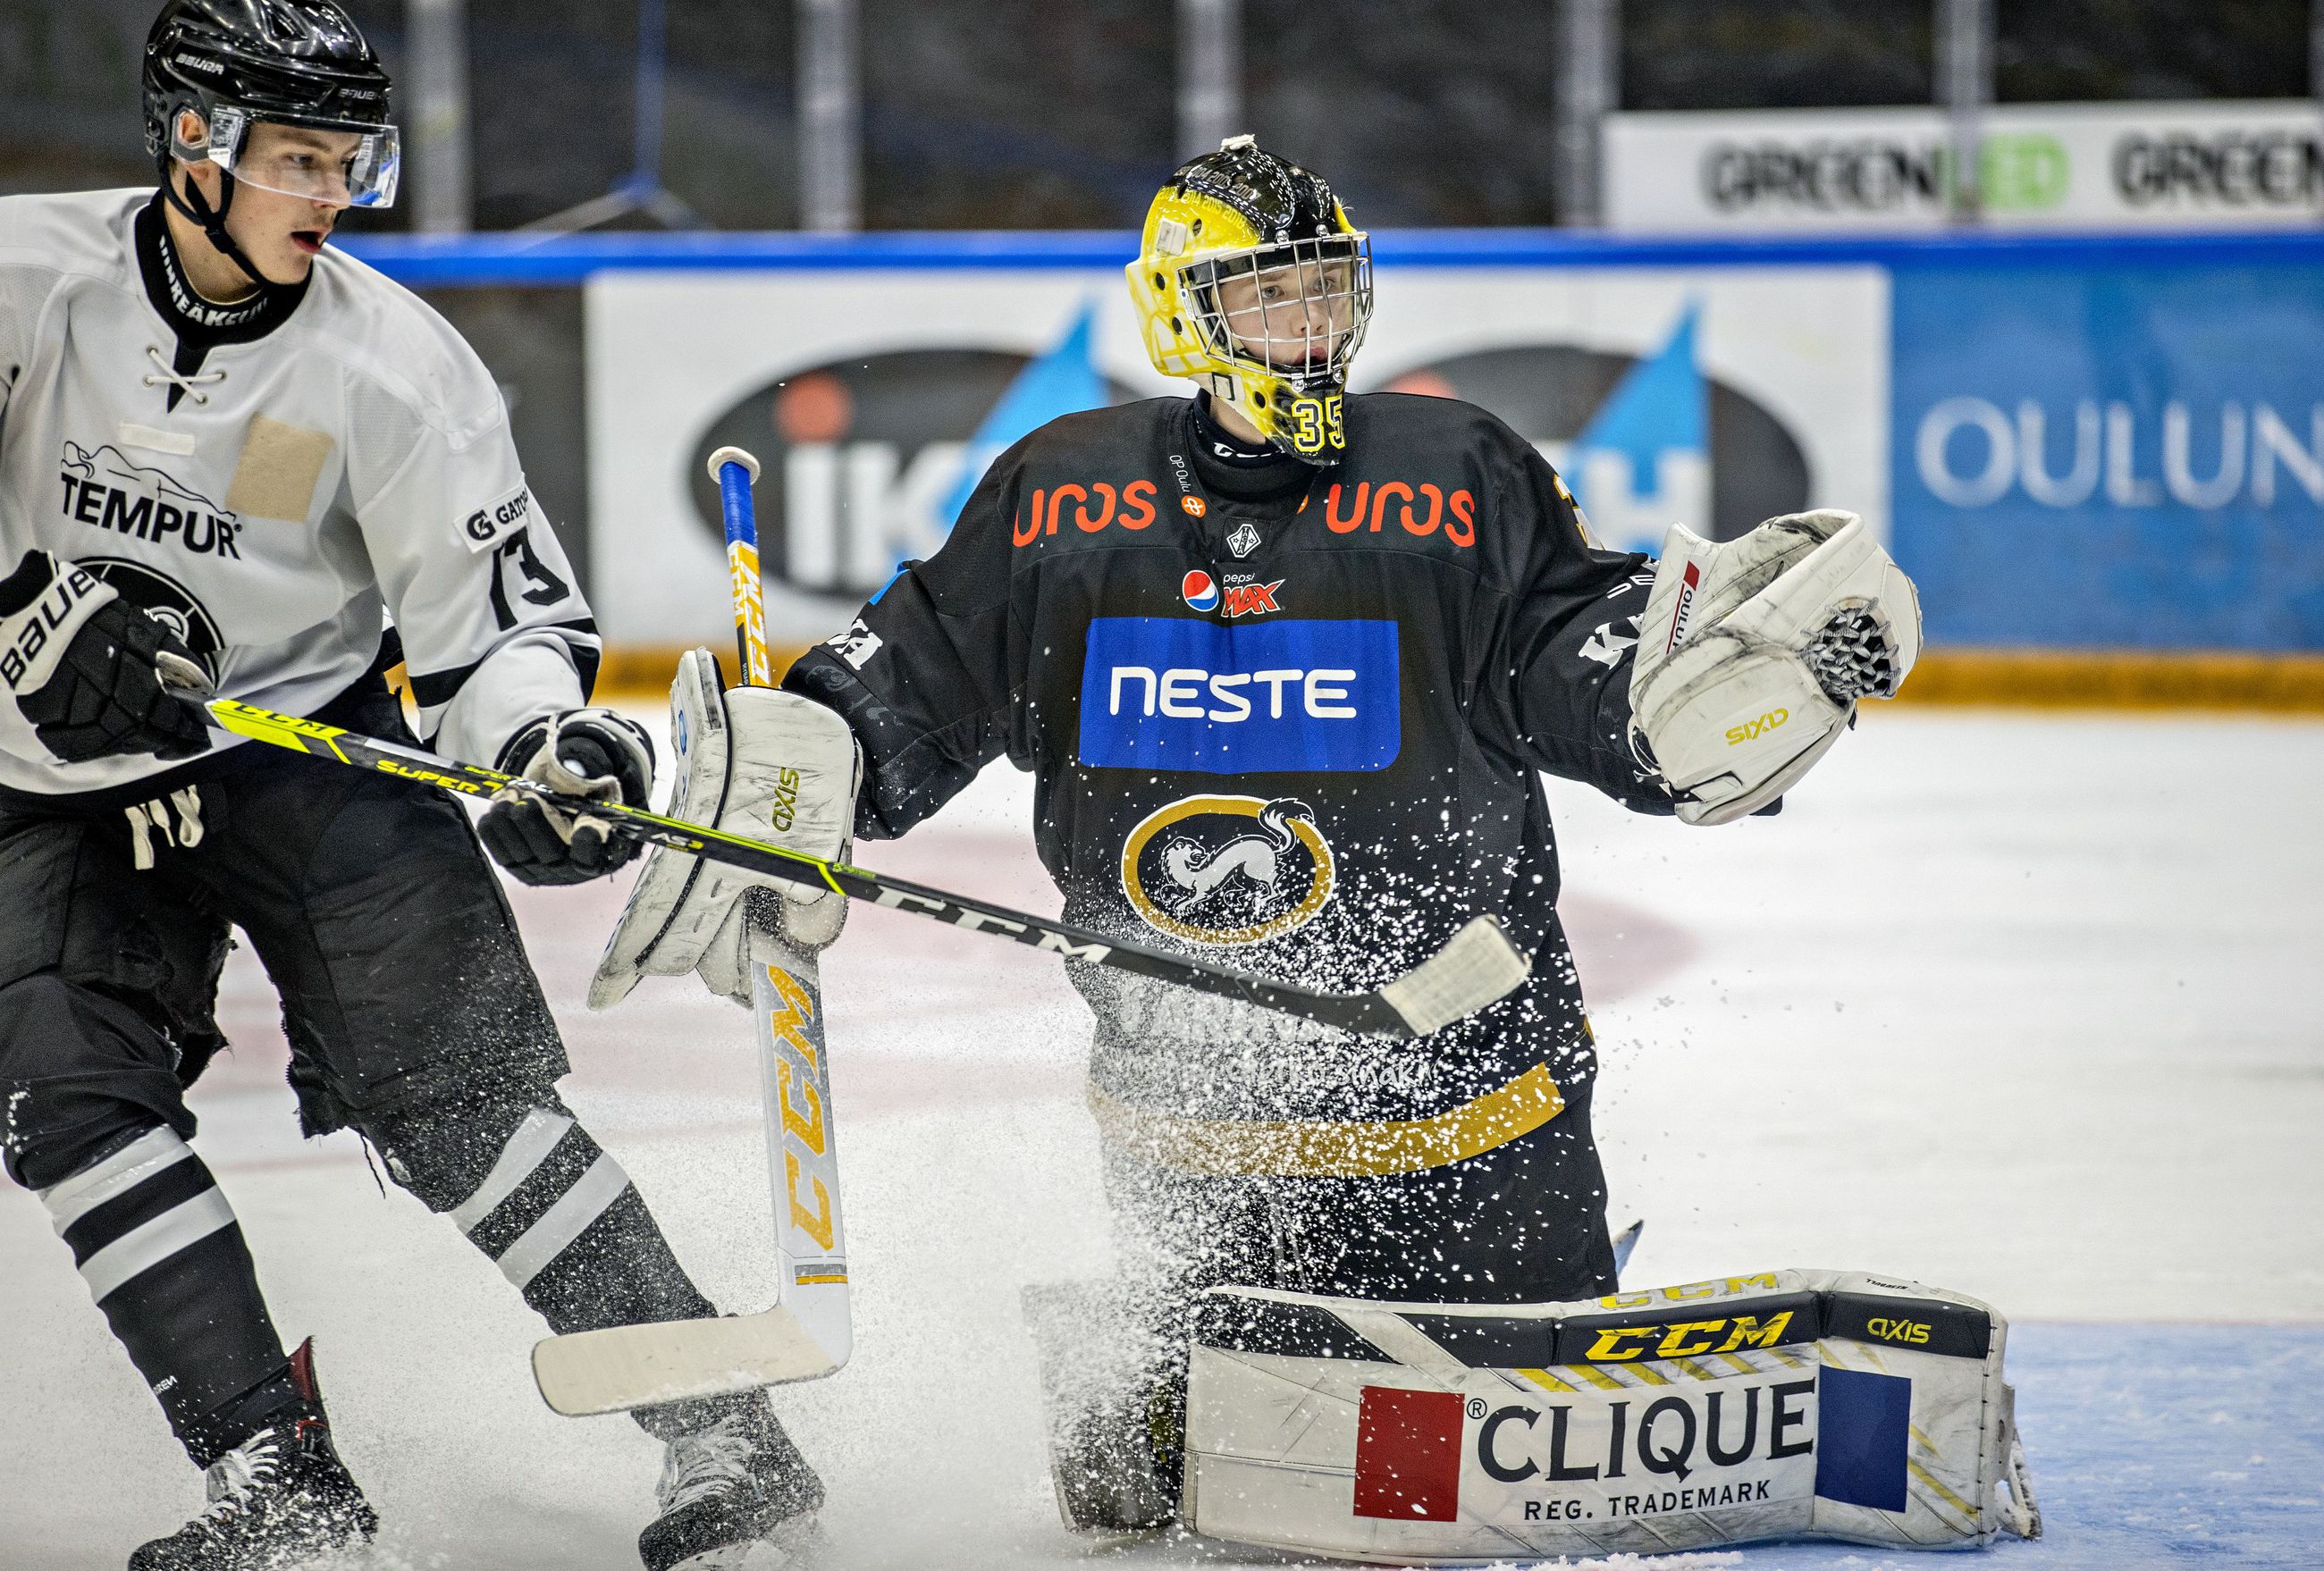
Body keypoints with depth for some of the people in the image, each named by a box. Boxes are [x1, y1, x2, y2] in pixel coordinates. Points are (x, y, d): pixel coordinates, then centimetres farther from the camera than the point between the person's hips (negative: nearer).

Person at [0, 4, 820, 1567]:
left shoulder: (392, 365, -12)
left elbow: (496, 612, -8)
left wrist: (550, 742, -27)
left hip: (313, 745, -2)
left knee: (454, 1089, -12)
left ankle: (723, 1433, -10)